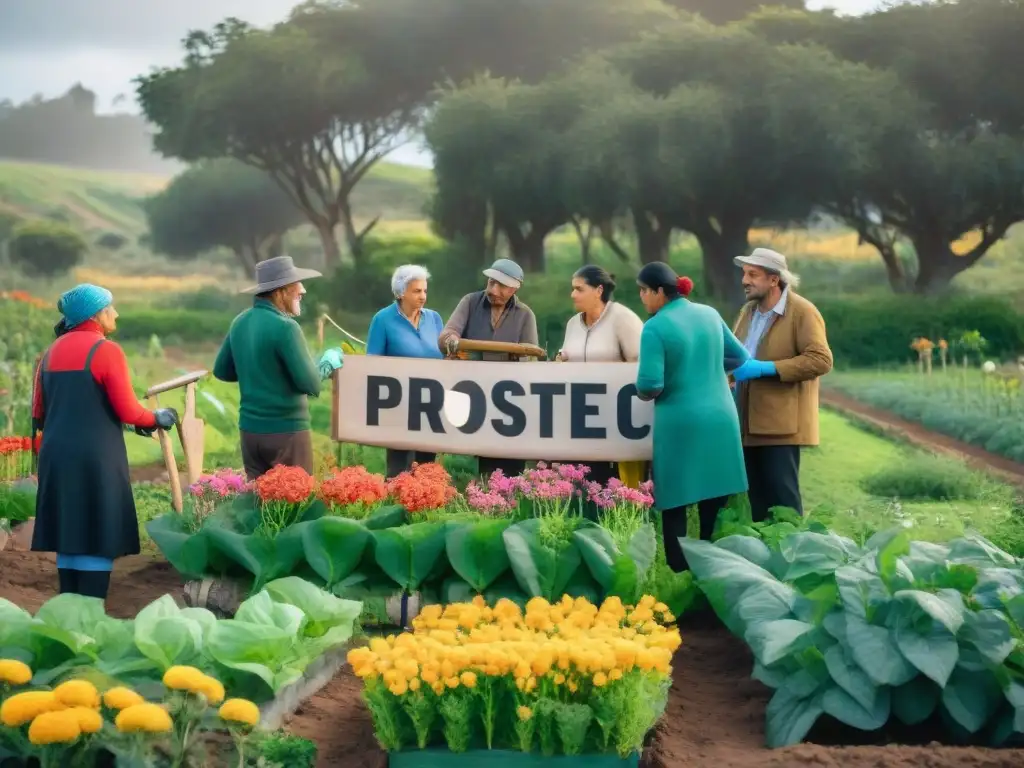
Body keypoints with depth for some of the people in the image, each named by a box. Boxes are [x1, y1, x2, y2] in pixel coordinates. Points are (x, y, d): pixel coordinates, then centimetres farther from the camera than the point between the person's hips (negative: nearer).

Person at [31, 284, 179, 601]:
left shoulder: (51, 353, 12)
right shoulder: (106, 350, -9)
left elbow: (39, 416, 13)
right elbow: (129, 412, -12)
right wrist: (157, 419, 6)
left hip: (57, 458, 7)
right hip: (97, 460, -6)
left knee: (69, 538, 11)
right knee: (97, 541, -1)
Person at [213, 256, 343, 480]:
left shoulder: (240, 322, 5)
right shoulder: (285, 327, -17)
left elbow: (222, 371, 17)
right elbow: (310, 385, -19)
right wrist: (328, 363, 0)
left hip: (250, 428, 7)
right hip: (286, 430, -7)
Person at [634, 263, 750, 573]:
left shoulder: (655, 328, -12)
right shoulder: (709, 314, 6)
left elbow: (650, 386, -17)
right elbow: (739, 357, 16)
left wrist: (642, 391, 5)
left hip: (680, 425, -5)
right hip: (720, 420, 5)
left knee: (675, 506, 4)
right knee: (715, 506, 11)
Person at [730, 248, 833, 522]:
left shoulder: (802, 312, -8)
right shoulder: (748, 311, 15)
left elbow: (821, 360, -18)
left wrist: (765, 368, -21)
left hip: (781, 423, -7)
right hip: (749, 422, 7)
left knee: (781, 495, -7)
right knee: (757, 496, 10)